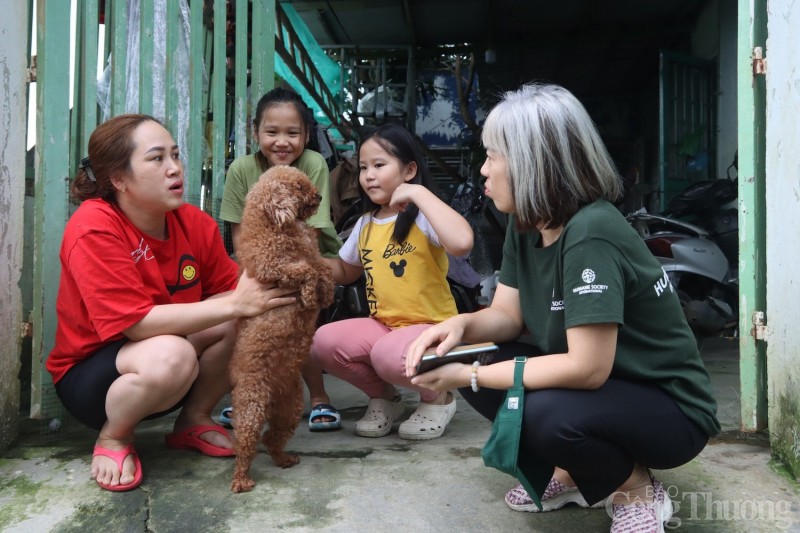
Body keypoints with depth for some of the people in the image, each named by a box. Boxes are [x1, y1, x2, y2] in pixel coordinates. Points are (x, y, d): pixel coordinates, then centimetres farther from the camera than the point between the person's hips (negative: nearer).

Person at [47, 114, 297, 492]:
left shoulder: (194, 222, -7)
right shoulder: (93, 227, -25)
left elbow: (228, 290, -7)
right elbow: (135, 322, -31)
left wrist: (257, 290, -31)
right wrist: (234, 304, -36)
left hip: (163, 371, 6)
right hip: (89, 373, -5)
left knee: (249, 321, -17)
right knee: (171, 355, -37)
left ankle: (193, 419, 3)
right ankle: (113, 438, -6)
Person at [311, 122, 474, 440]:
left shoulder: (422, 217, -14)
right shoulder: (365, 224, 8)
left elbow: (461, 243, -37)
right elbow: (346, 271, 25)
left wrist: (419, 193, -28)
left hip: (431, 326, -6)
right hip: (381, 324, 6)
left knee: (389, 355, -36)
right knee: (323, 343, -16)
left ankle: (438, 398, 0)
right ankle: (383, 397, 10)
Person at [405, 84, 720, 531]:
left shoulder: (591, 235, -30)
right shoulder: (527, 225, -3)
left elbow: (587, 367, -32)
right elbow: (507, 315, 1)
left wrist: (469, 376, -26)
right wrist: (461, 325, -21)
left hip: (670, 409, -8)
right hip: (598, 384, 8)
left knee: (546, 413, -34)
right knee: (478, 366, -8)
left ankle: (638, 491, -2)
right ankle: (573, 474, 12)